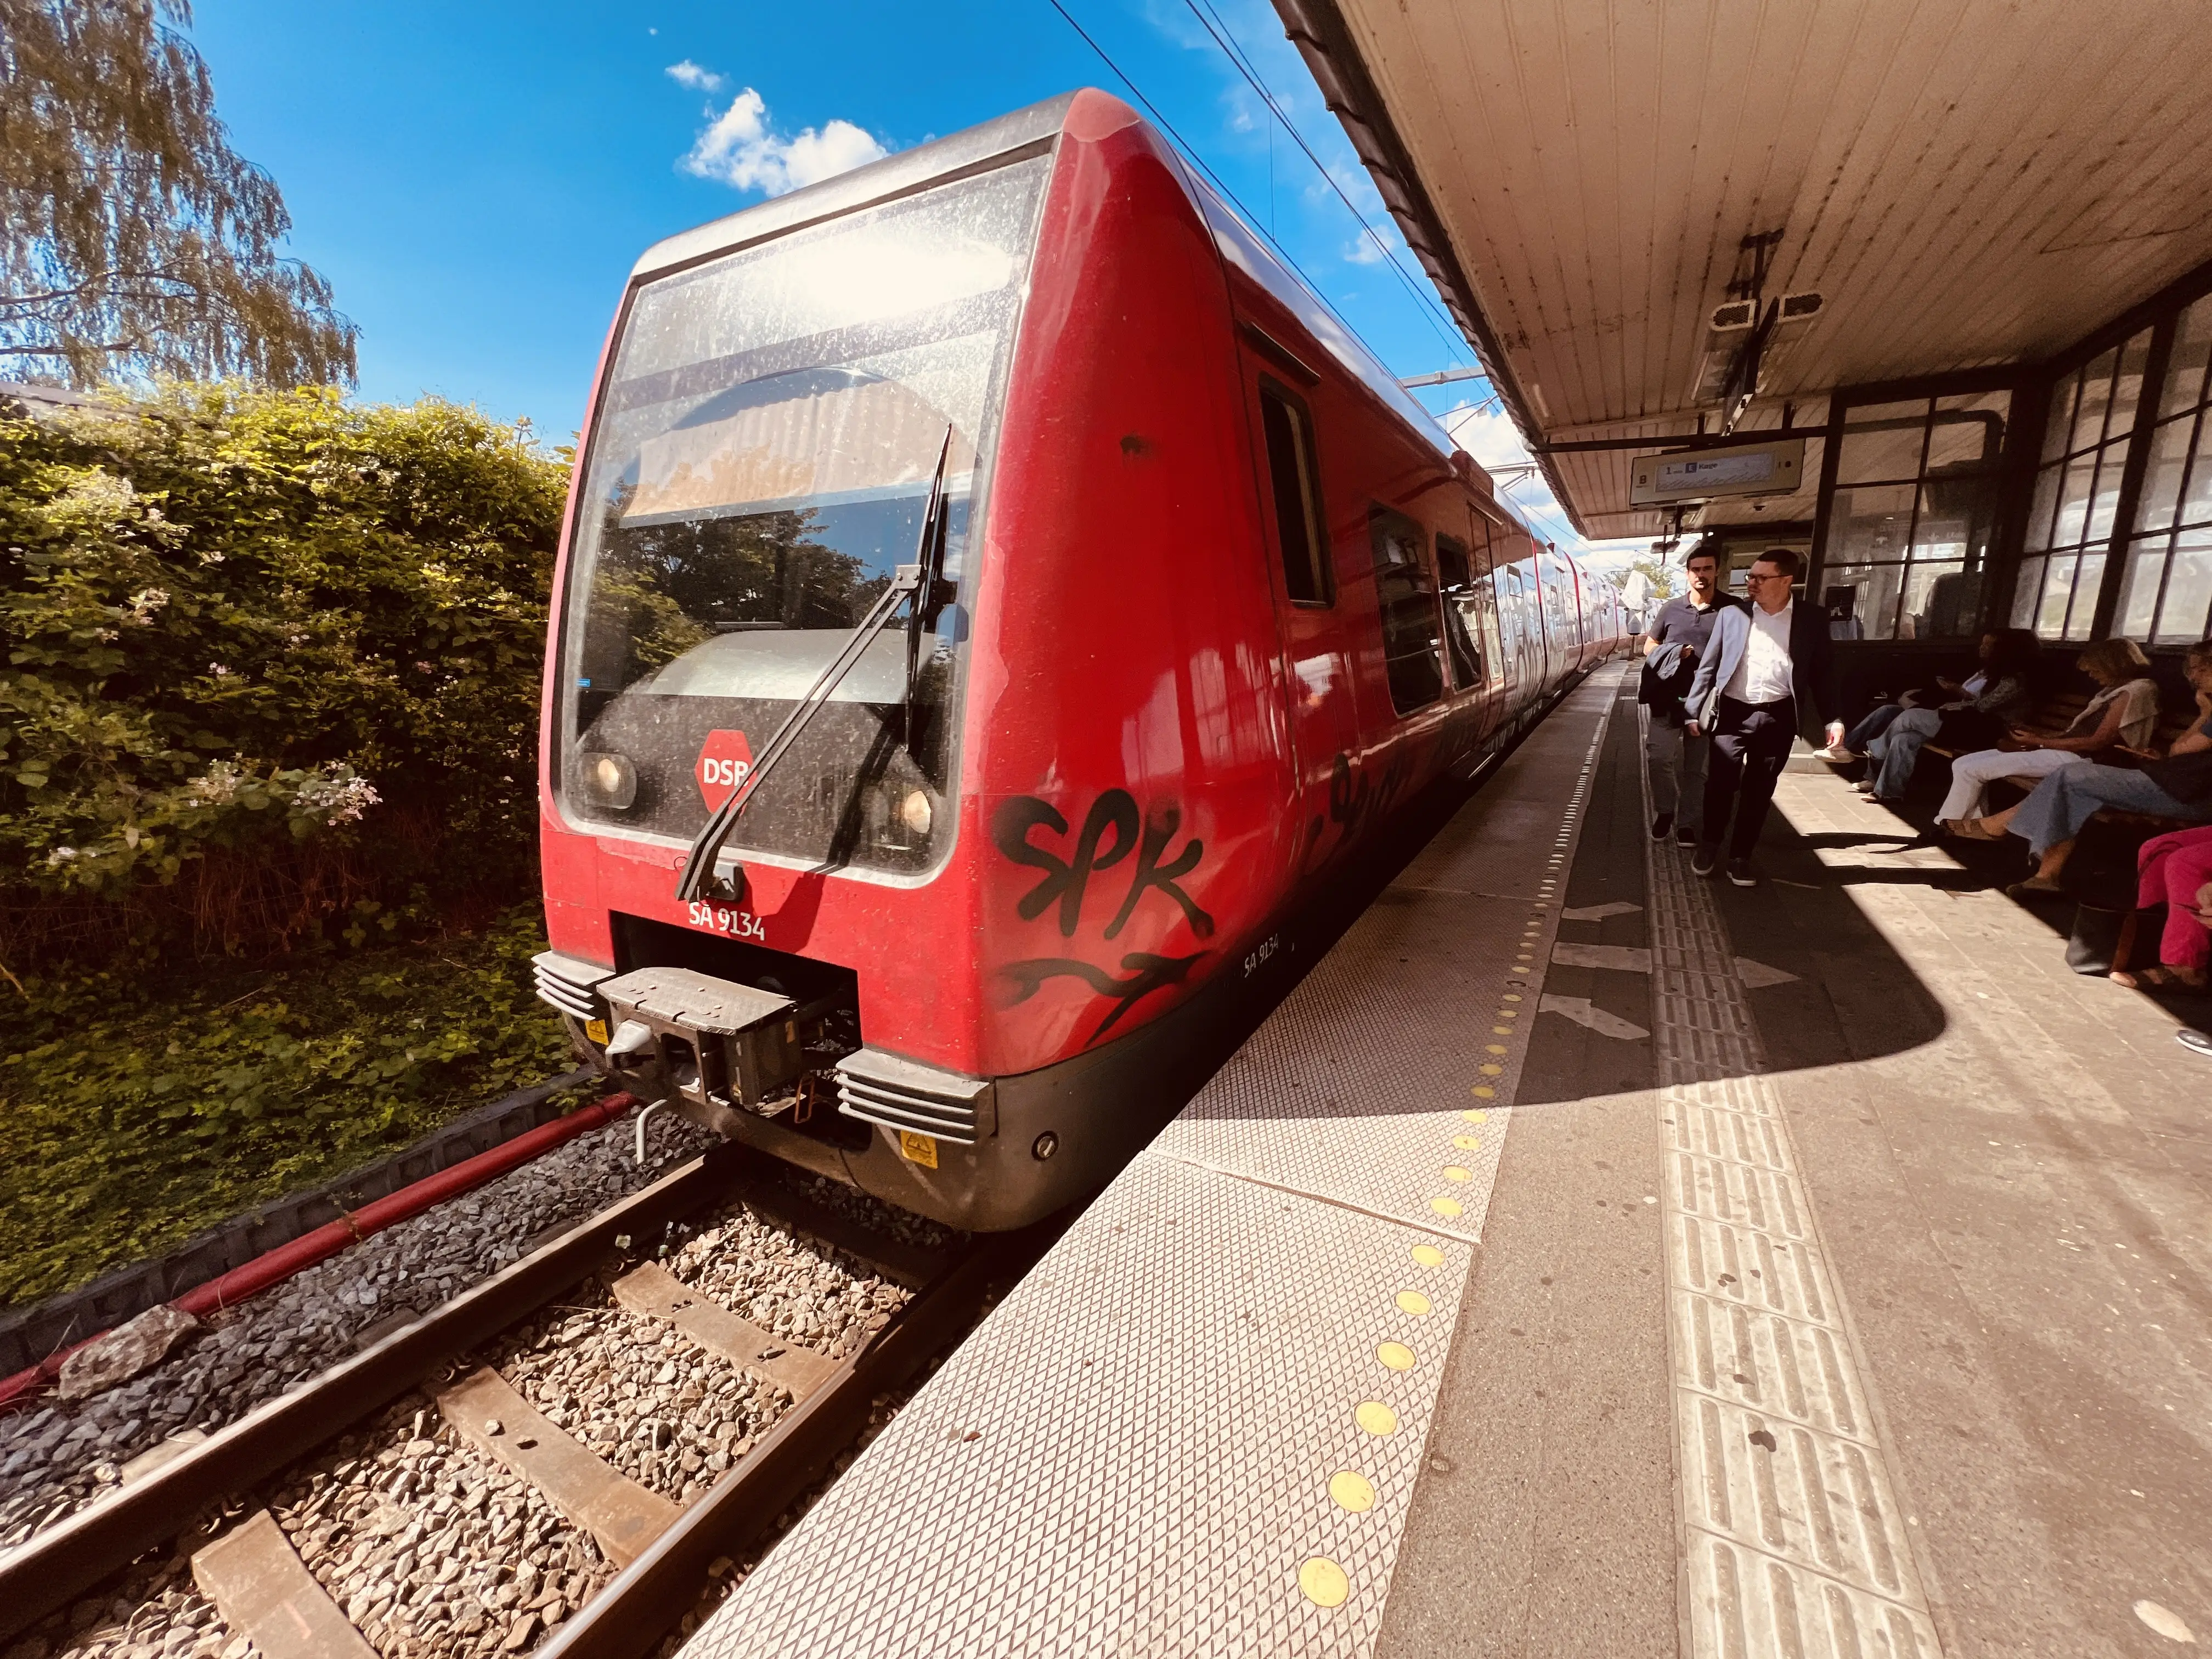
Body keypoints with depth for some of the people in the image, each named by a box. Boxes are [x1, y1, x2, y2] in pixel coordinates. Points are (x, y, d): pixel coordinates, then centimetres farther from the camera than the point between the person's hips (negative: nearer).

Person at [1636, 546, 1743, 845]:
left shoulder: (1733, 609, -1)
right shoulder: (1671, 609, 5)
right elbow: (1649, 646, 13)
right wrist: (1672, 653, -8)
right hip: (1667, 698, 1)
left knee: (1695, 766, 7)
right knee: (1658, 757, -5)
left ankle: (1686, 822, 18)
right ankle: (1664, 811, 16)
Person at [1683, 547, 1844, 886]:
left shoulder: (1812, 618, 2)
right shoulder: (1732, 614, 2)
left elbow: (1821, 673, 6)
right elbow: (1708, 666, 5)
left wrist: (1833, 718, 0)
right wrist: (1693, 711, 2)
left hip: (1778, 718, 1)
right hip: (1732, 713, 0)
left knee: (1759, 791, 8)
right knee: (1720, 784, 1)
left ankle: (1741, 856, 20)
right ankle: (1709, 845, 22)